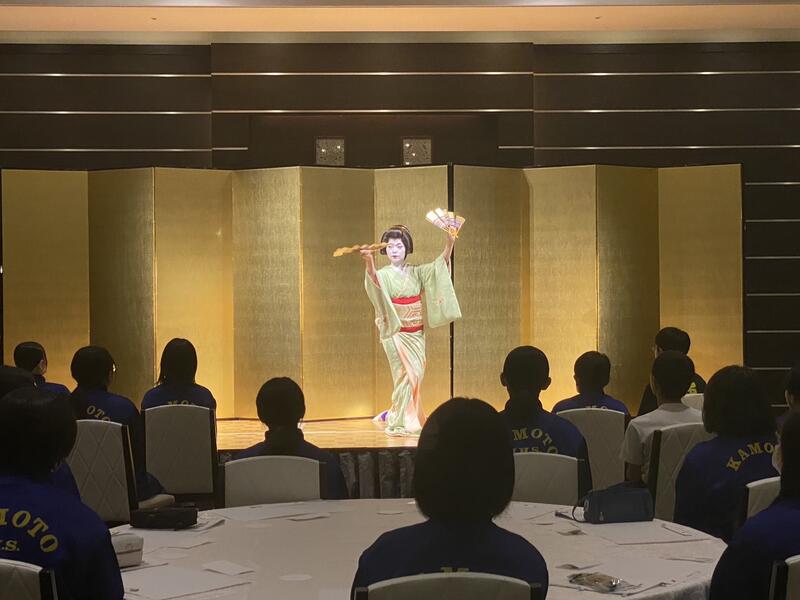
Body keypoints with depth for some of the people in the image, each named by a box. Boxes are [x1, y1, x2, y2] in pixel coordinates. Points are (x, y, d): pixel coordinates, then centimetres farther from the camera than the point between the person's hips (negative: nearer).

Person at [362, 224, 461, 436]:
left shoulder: (417, 272, 10)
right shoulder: (384, 275, -3)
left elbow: (439, 266, 0)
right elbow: (374, 282, -26)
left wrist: (449, 244, -15)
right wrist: (369, 263, -47)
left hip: (416, 333, 5)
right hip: (396, 333, -5)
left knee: (416, 375, 4)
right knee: (408, 375, -12)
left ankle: (393, 416, 20)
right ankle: (401, 423, -3)